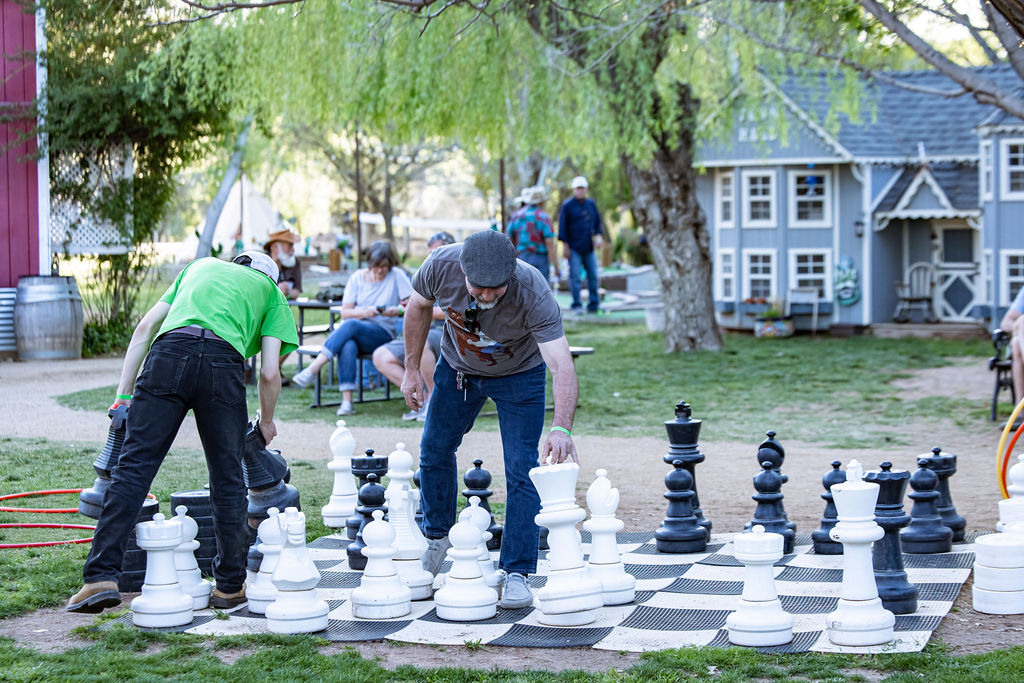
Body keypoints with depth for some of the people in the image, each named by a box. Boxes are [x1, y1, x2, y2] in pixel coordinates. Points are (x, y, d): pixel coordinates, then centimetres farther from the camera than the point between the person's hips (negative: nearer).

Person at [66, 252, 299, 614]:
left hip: (169, 351, 1)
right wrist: (266, 422, 35)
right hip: (223, 360, -1)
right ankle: (230, 585, 19)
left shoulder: (201, 265, 37)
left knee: (133, 467, 0)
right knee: (227, 480, 11)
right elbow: (269, 373, 18)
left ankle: (102, 577, -7)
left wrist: (124, 394, 25)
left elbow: (146, 326, 26)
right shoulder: (271, 291, 30)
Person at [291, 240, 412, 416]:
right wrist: (364, 312, -17)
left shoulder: (397, 275, 3)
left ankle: (313, 369, -38)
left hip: (383, 334, -2)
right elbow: (344, 312, 4)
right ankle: (346, 401, -43)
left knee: (350, 325, -34)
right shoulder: (357, 277, 9)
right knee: (348, 346, -36)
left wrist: (397, 310, -23)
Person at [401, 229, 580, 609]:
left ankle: (517, 573, -2)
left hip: (519, 375, -3)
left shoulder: (533, 292, -40)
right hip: (457, 366, 3)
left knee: (521, 471, -11)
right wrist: (412, 369, -6)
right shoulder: (441, 265, -32)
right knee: (434, 452, 14)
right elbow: (419, 307, -7)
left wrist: (561, 428, -61)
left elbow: (562, 366, -47)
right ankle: (437, 537, 38)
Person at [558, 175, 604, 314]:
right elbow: (562, 226, -3)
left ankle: (594, 304, 10)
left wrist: (598, 235, 4)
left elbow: (597, 221, 20)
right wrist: (566, 246, -7)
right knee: (575, 277, -6)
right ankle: (577, 305, 0)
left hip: (589, 248, 5)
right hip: (574, 248, -5)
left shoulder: (591, 204, 11)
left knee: (593, 275, 4)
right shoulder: (567, 205, -2)